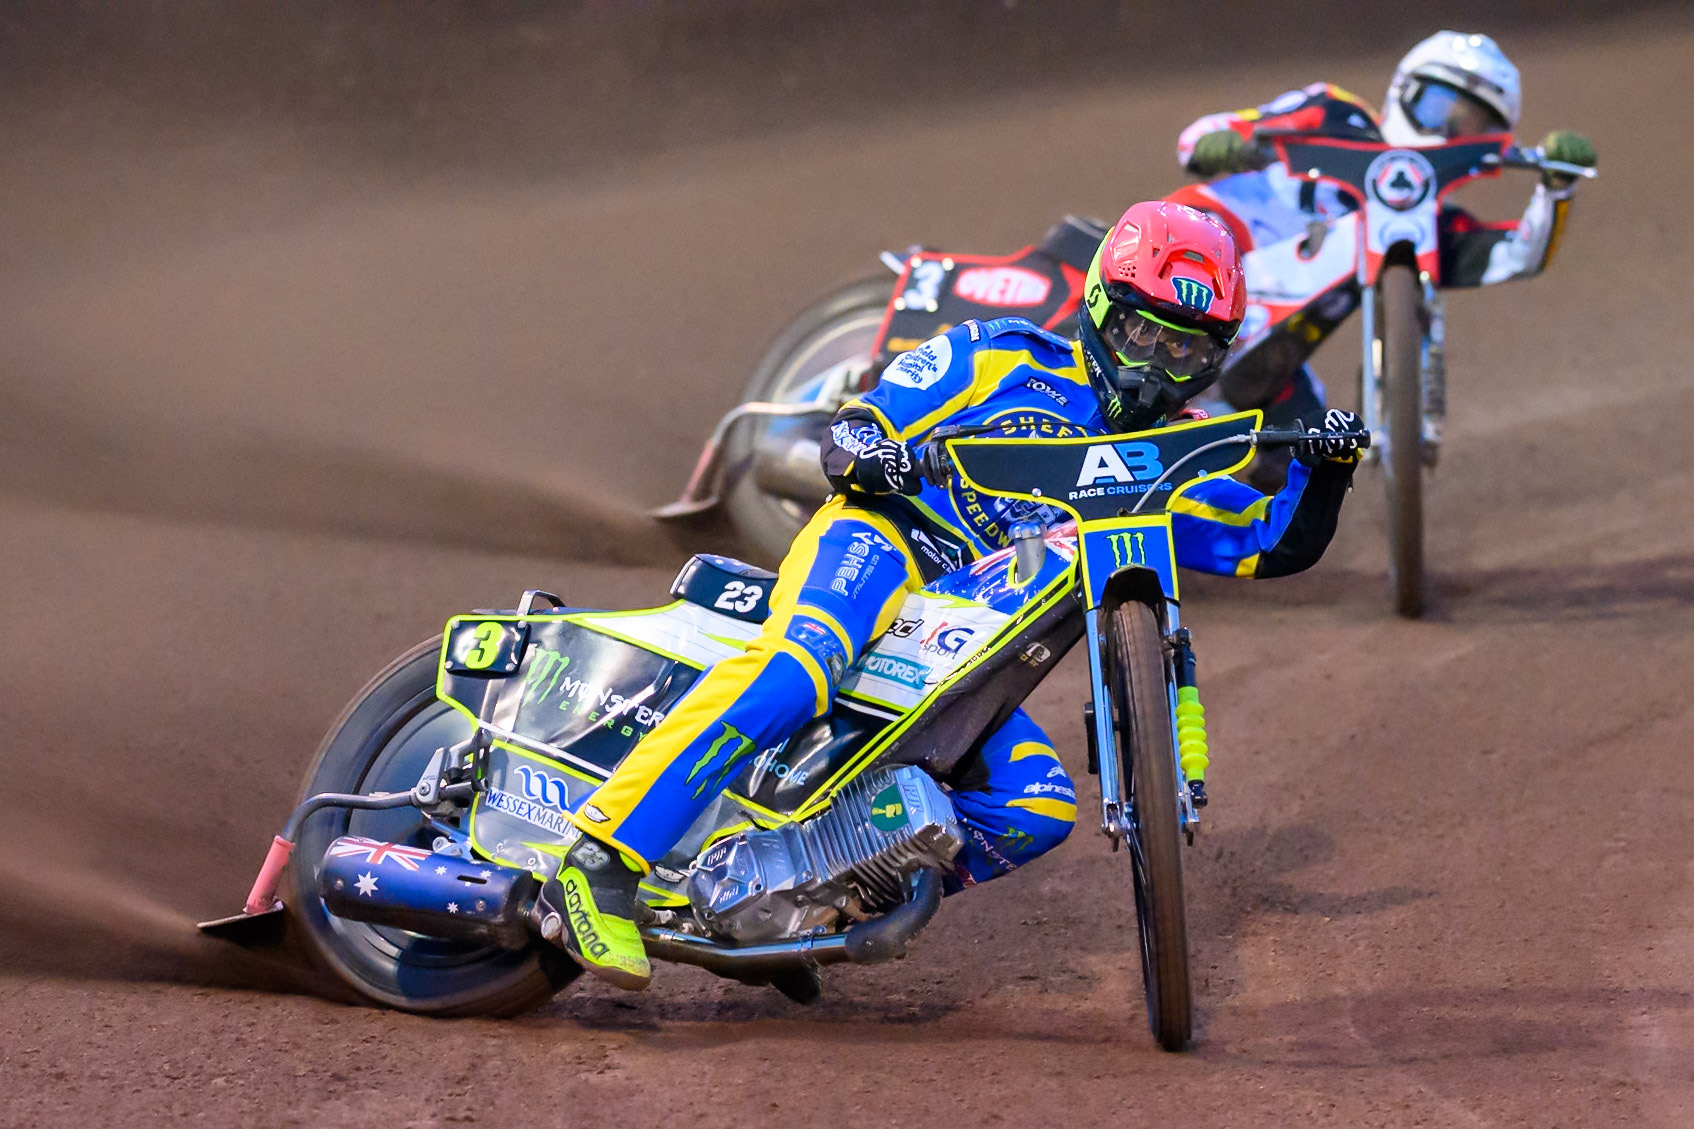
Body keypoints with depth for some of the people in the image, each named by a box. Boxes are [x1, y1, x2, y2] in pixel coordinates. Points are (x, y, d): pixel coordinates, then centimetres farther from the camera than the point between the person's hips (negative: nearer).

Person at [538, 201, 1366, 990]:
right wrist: (861, 449, -22)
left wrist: (1323, 471, -3)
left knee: (1041, 808, -15)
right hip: (880, 540, -6)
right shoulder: (1003, 361, 5)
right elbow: (848, 430, 2)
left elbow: (1277, 545, 16)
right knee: (794, 671, -37)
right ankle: (599, 864, -45)